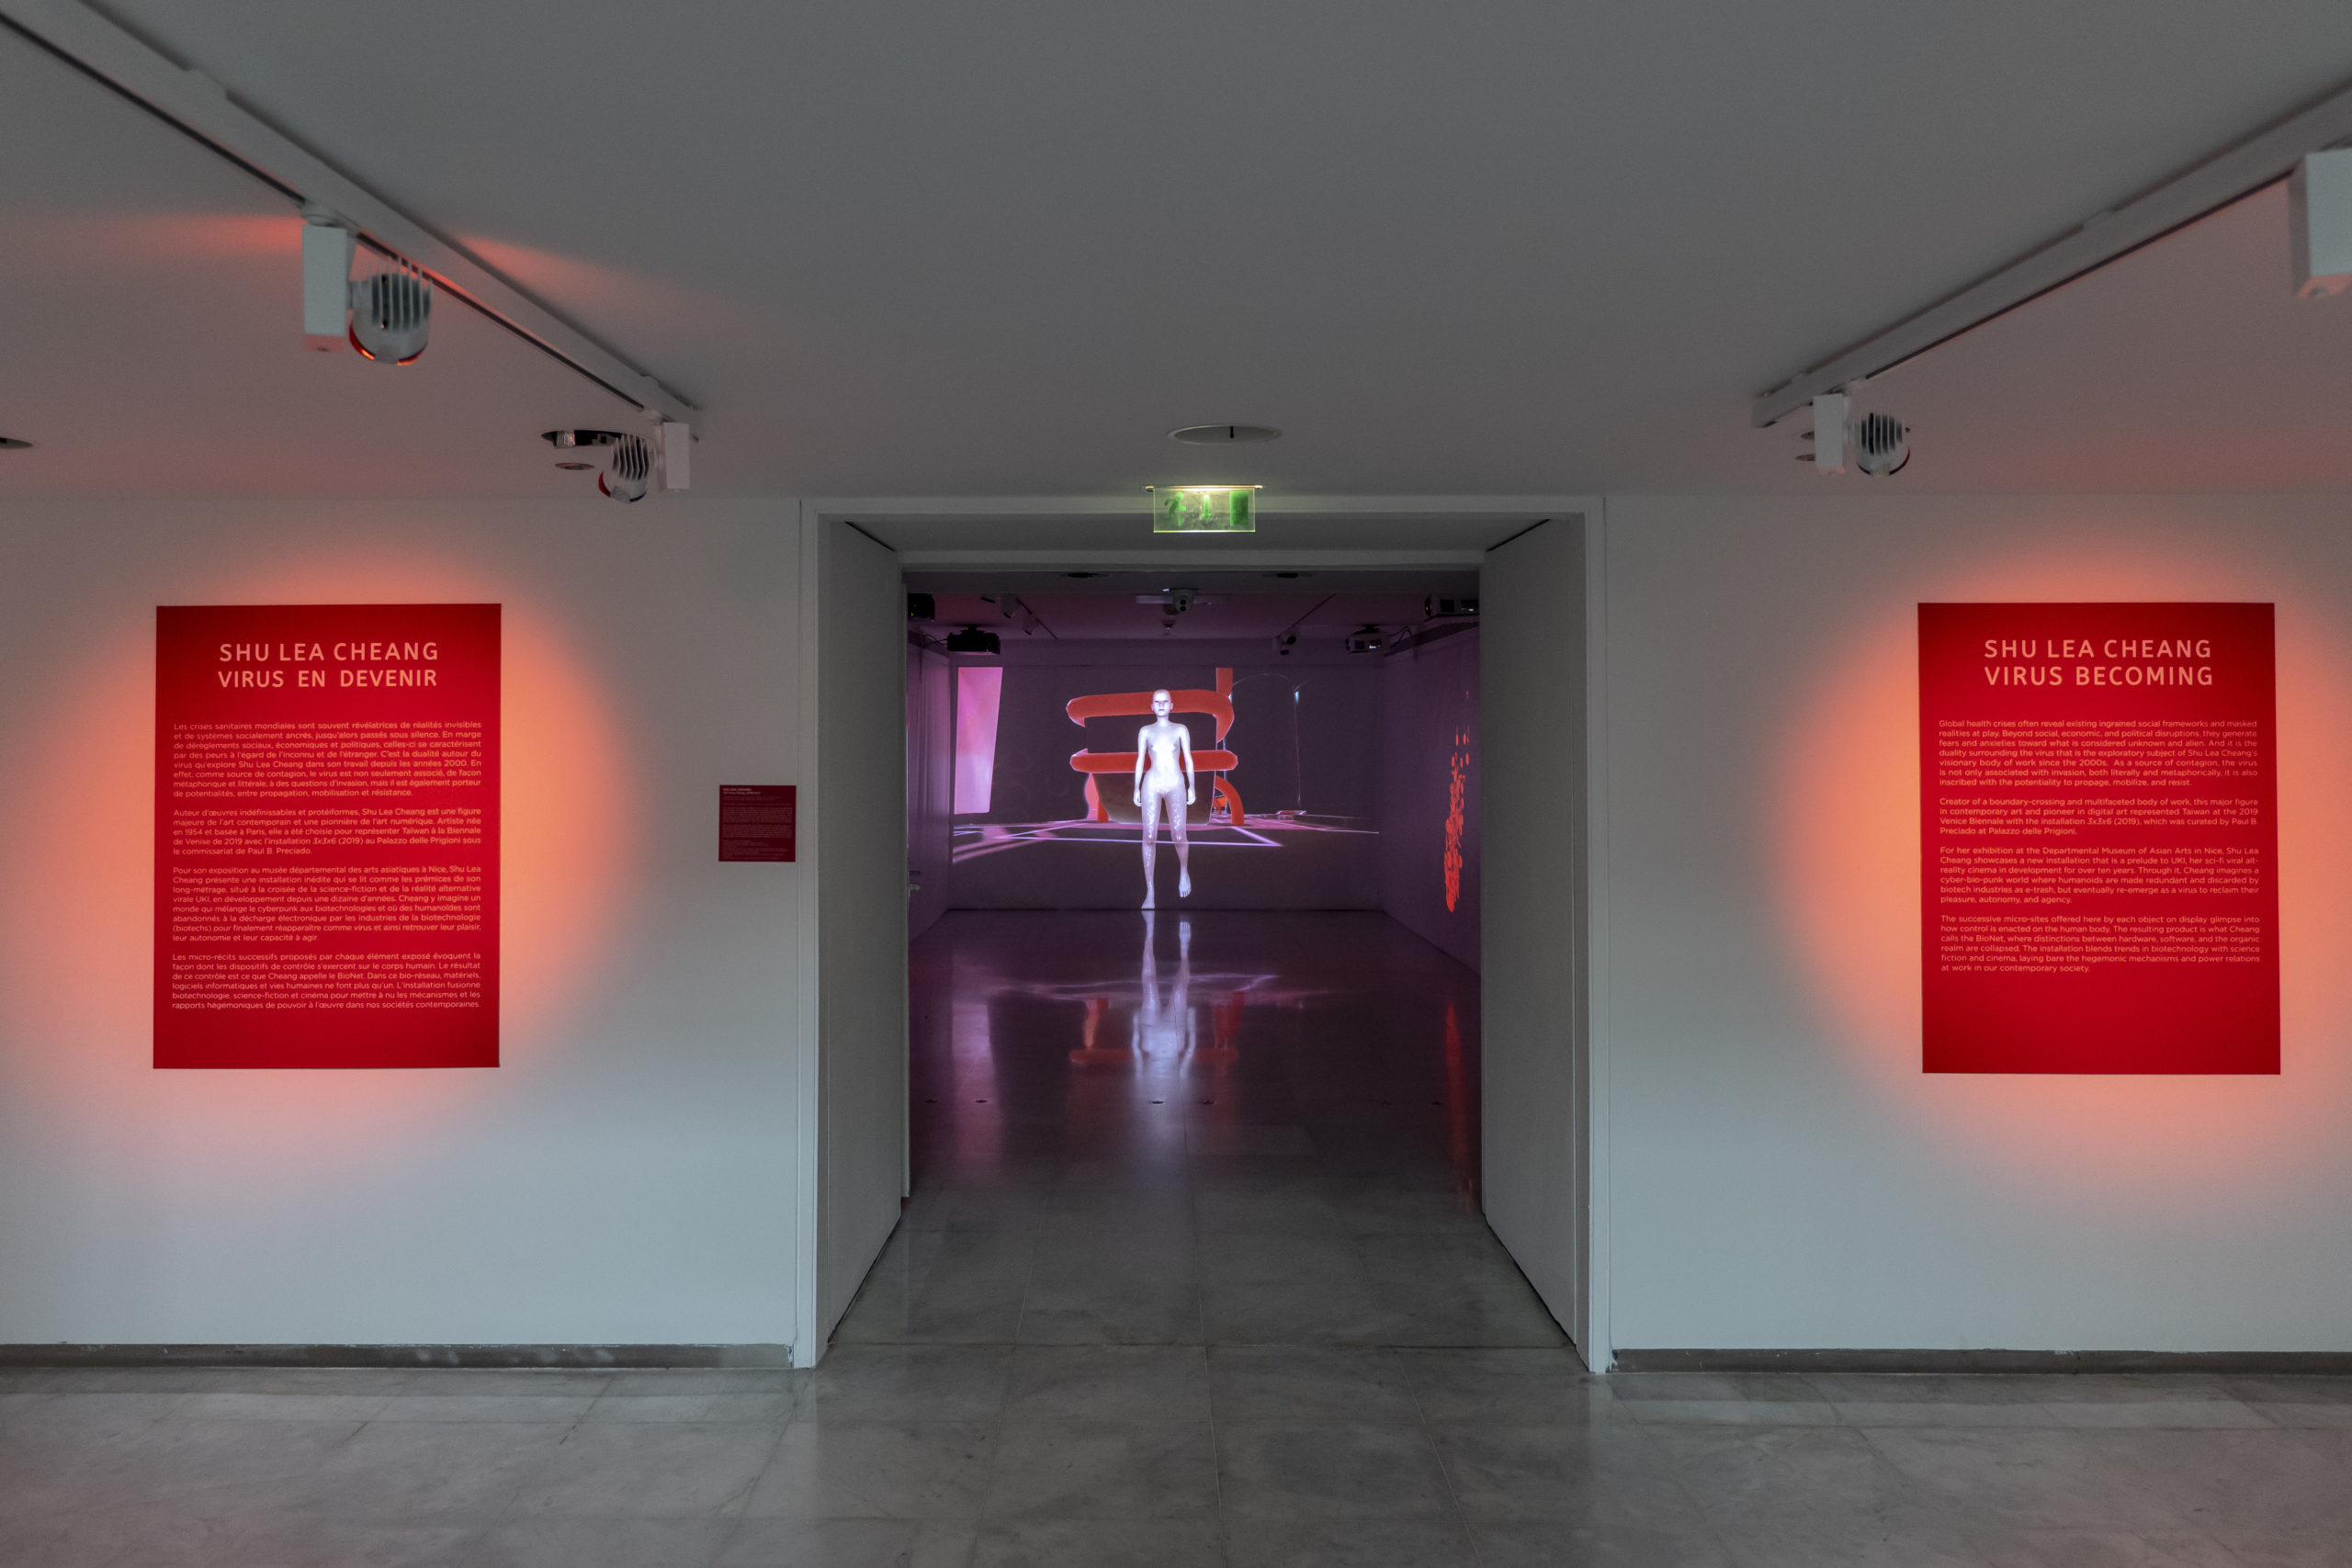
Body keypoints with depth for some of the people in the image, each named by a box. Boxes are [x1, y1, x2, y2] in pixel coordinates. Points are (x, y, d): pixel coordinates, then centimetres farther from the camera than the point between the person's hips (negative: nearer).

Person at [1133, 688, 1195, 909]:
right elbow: (1140, 760, 12)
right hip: (1152, 784, 1)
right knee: (1149, 836, -7)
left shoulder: (1180, 730, 10)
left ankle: (1184, 871, 17)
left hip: (1175, 784, -1)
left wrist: (1191, 786, 4)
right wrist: (1136, 788, 6)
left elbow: (1188, 759, 10)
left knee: (1179, 834, -14)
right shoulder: (1145, 731, 11)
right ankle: (1149, 893, -6)